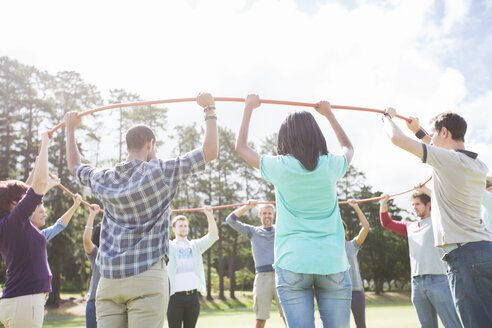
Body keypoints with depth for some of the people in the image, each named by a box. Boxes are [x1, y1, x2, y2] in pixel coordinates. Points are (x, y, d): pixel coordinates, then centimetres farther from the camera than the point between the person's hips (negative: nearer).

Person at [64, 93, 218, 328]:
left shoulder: (103, 179, 10)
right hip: (147, 276, -5)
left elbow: (75, 166, 32)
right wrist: (209, 110, 9)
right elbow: (210, 152, -4)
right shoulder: (160, 172, -4)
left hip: (108, 279, 5)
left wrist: (70, 129, 45)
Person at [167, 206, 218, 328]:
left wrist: (209, 215, -11)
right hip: (175, 296, -3)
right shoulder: (169, 246, 8)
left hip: (193, 295, 3)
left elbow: (213, 236, 2)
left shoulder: (195, 245, 14)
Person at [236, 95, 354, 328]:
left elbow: (241, 147, 16)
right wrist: (329, 114, 38)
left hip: (293, 263, -1)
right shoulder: (330, 166, 4)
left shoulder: (279, 167, -2)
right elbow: (349, 148, 30)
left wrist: (249, 107, 26)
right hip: (333, 263, 2)